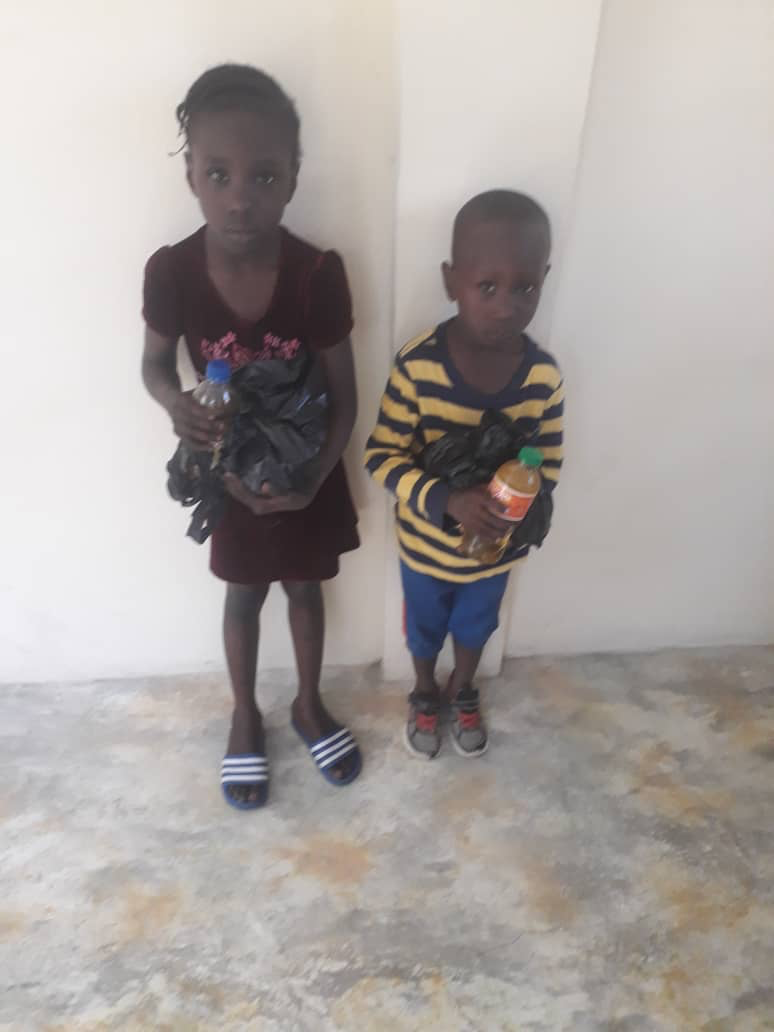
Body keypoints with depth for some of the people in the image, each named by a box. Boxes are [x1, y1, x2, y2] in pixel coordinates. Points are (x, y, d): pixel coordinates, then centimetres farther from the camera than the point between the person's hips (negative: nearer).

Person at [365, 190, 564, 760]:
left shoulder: (544, 375, -18)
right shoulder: (417, 365, -25)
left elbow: (548, 464, -6)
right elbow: (382, 457, -20)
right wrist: (446, 500, -35)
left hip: (497, 547, 2)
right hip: (427, 544, -2)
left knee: (476, 626, 28)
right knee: (425, 626, 25)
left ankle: (464, 691, 59)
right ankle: (425, 693, 56)